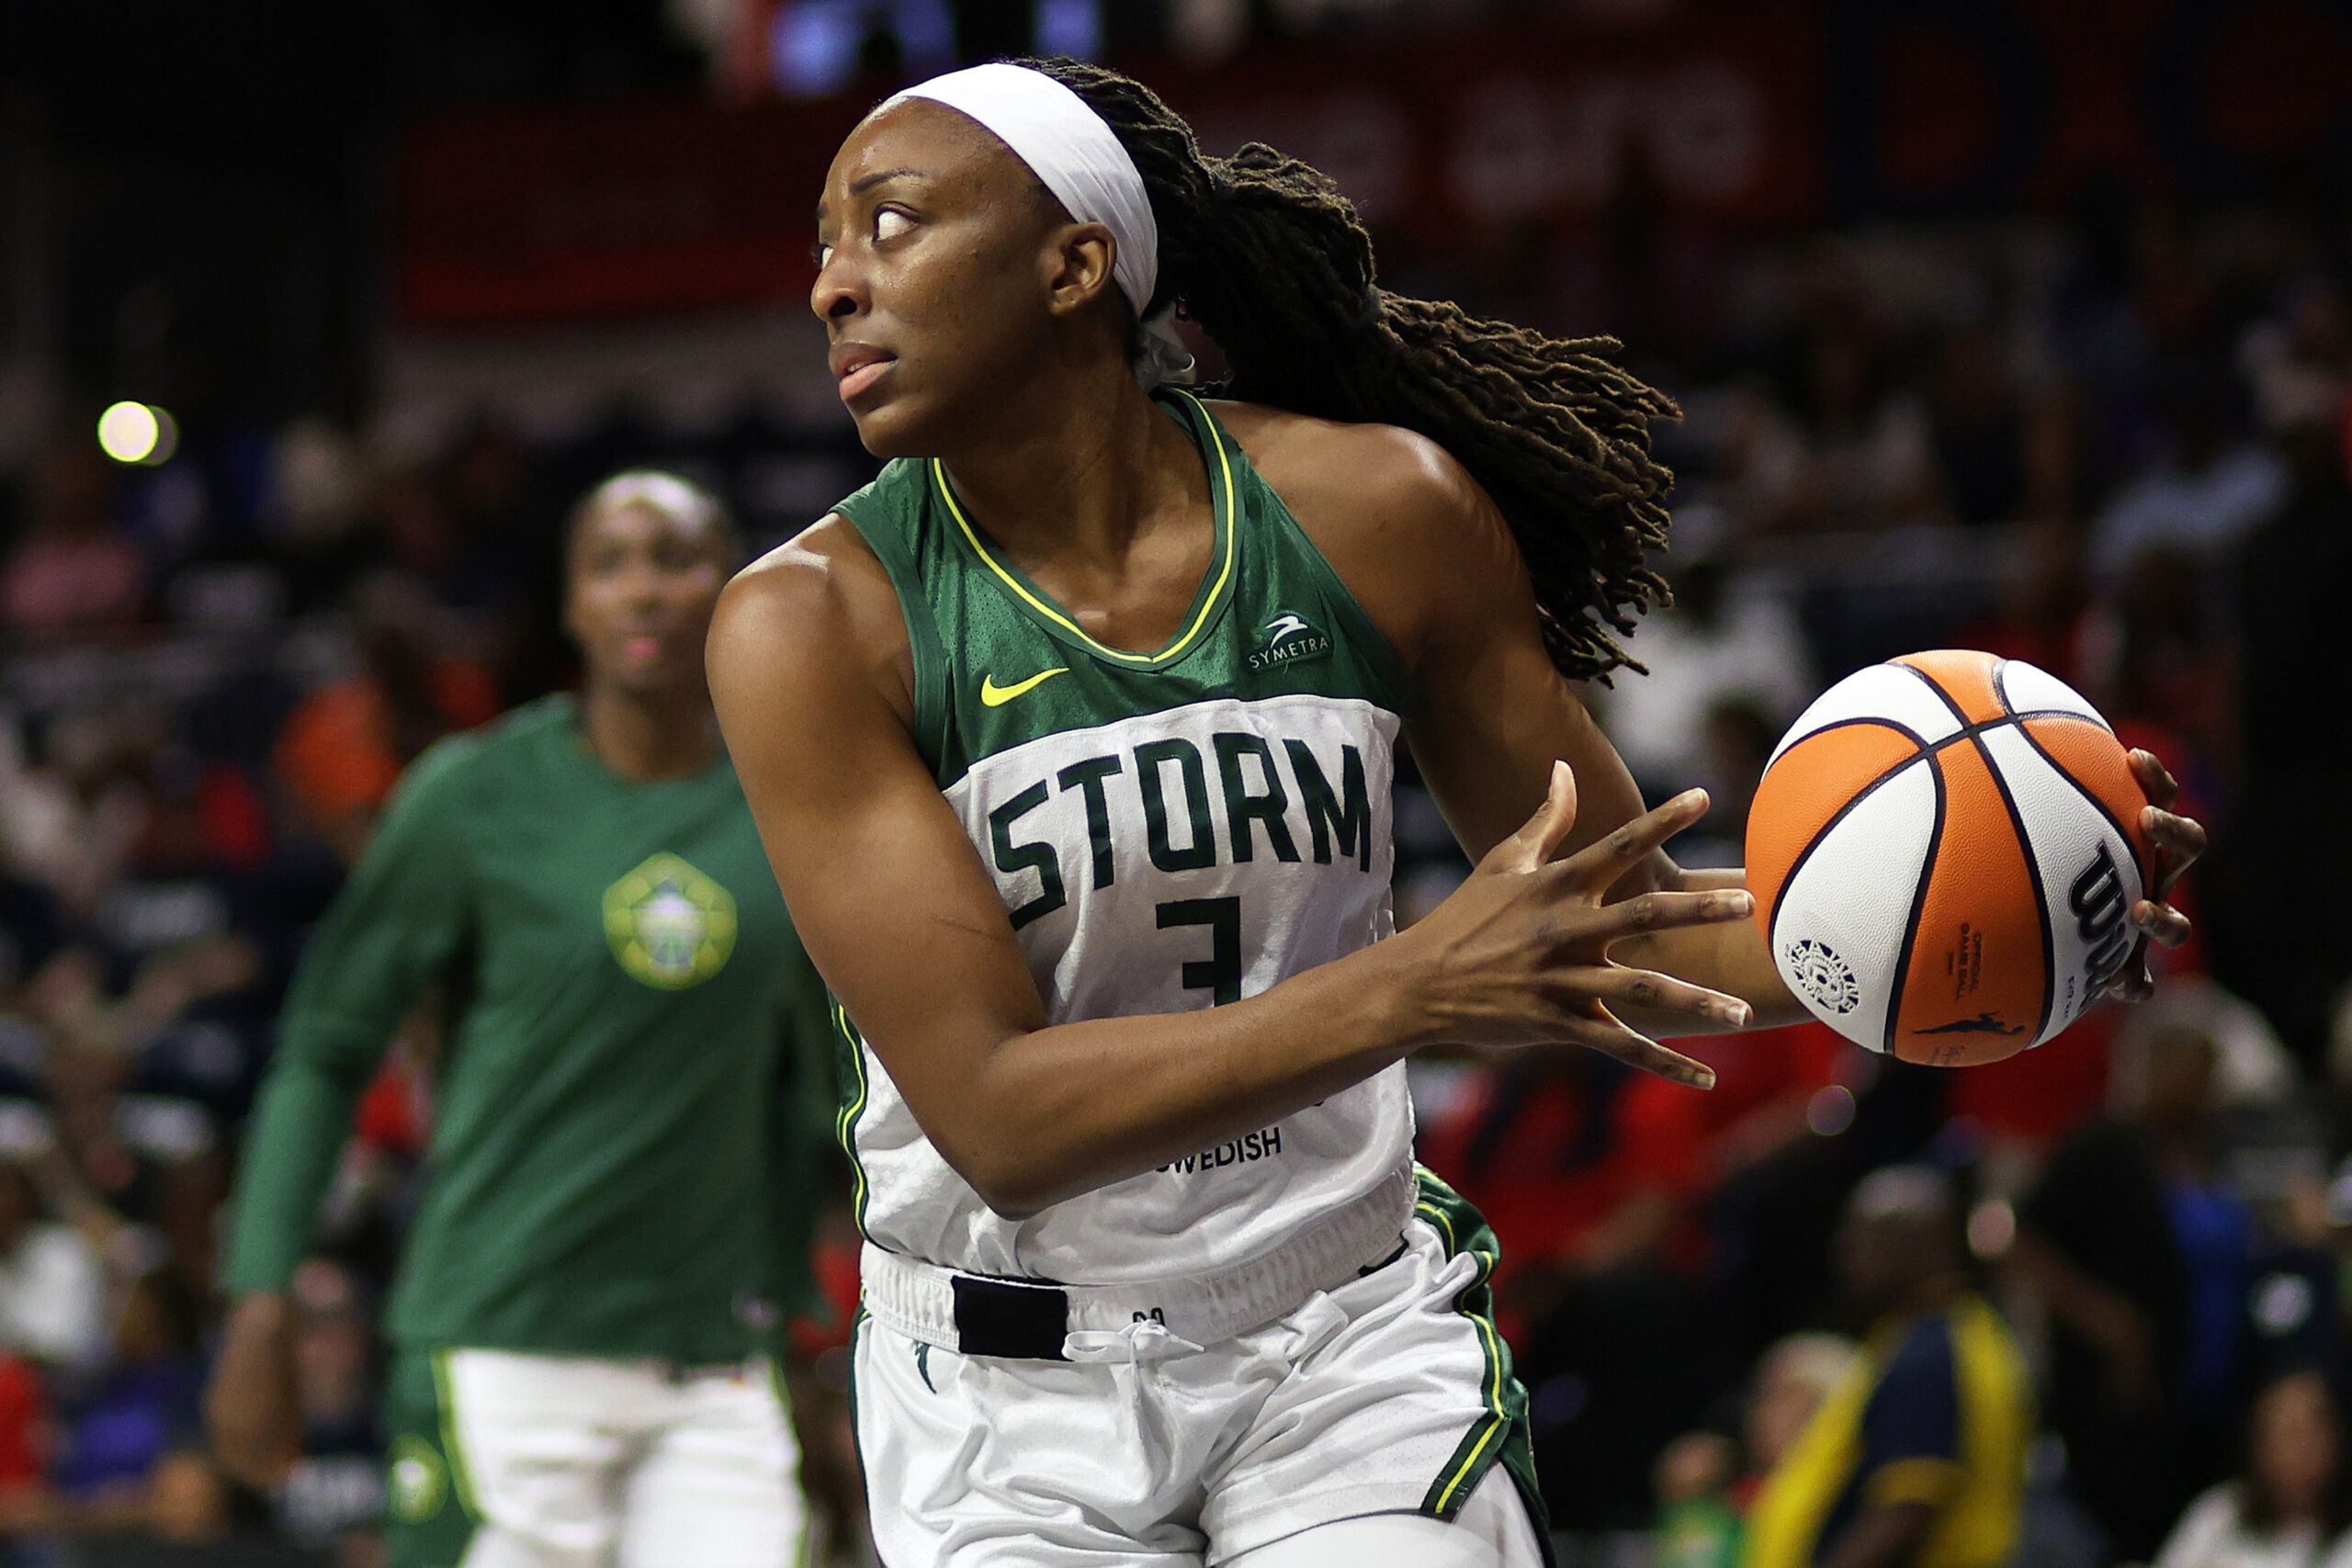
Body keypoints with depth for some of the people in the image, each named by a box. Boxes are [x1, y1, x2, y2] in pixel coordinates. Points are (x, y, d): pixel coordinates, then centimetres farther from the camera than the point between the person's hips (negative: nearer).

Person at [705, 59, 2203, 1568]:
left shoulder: (1376, 511, -7)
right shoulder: (811, 622, -14)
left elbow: (1627, 937, 3)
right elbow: (997, 1119, -22)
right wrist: (1411, 991, -34)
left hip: (1354, 1343, 1)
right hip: (1009, 1400, -1)